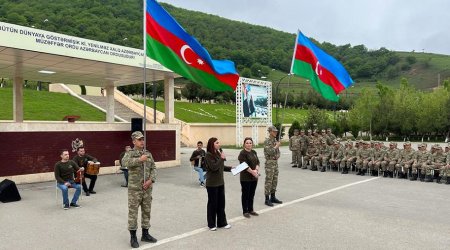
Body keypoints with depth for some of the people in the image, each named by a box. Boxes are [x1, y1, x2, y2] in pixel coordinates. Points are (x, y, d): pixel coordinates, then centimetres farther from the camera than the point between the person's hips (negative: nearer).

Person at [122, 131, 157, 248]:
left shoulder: (148, 154, 10)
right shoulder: (130, 153, -4)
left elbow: (153, 169, 7)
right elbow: (125, 162, -26)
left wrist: (151, 180, -8)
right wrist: (139, 159, -32)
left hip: (147, 188, 5)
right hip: (134, 188, -5)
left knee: (146, 211, 12)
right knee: (133, 212, 2)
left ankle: (145, 234, 26)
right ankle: (133, 237, 13)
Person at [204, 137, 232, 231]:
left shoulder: (218, 153, 7)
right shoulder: (208, 155, -15)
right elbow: (214, 167, -23)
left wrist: (230, 168, 8)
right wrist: (222, 158, -22)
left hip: (220, 182, 7)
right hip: (212, 184, -7)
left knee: (221, 203, 12)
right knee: (212, 203, 5)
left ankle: (222, 223, 24)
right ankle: (211, 224, 19)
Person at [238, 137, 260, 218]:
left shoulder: (254, 152, 11)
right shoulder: (242, 153, -12)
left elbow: (257, 162, 9)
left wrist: (257, 170, -9)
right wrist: (253, 172, -16)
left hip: (254, 177, 7)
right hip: (245, 177, -7)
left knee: (252, 194, 14)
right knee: (245, 194, 3)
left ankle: (250, 210, 26)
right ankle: (245, 211, 13)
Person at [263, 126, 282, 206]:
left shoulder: (275, 140, 12)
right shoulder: (267, 141, -13)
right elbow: (270, 152, -24)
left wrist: (277, 156, 3)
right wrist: (276, 146, -12)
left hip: (275, 162, 8)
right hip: (269, 163, -8)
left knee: (275, 180, 13)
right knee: (268, 181, -4)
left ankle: (273, 197, 23)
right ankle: (267, 199, 3)